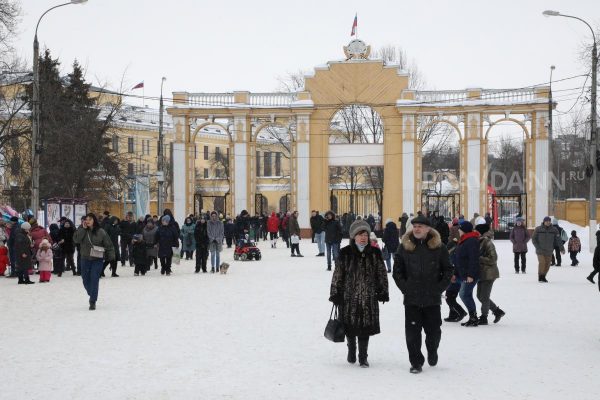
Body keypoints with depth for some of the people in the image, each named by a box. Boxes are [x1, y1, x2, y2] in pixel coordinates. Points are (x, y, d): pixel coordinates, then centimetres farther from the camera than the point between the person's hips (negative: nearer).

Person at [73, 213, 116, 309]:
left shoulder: (101, 232, -4)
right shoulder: (82, 231, 3)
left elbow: (109, 245, -1)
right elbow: (76, 239, -14)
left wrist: (111, 256, -6)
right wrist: (83, 228, -16)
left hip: (97, 260, -3)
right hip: (85, 259, 3)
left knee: (94, 280, -10)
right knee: (86, 280, 11)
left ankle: (93, 301, -3)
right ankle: (92, 295, 37)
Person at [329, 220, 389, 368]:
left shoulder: (375, 253, 1)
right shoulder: (345, 253, -3)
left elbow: (382, 274, 8)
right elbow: (337, 274, 1)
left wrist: (383, 291, 7)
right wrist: (335, 293, 0)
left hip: (368, 297, 0)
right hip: (348, 296, 0)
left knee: (365, 328, 1)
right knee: (350, 327, 10)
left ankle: (363, 356, 14)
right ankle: (351, 352, 32)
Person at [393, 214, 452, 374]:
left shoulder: (439, 247, 0)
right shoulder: (404, 247, 2)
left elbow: (448, 270, 6)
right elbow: (397, 271, 7)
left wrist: (439, 288, -3)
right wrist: (405, 288, -3)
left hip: (432, 299, 0)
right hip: (411, 298, 0)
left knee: (434, 330, 8)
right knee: (412, 331, -2)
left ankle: (432, 351, 38)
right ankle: (416, 362, 11)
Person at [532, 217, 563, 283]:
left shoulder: (554, 230, 2)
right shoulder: (538, 229, -3)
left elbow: (558, 240, 0)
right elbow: (533, 239, 2)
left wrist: (561, 248, -8)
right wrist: (538, 247, -8)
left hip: (549, 251, 3)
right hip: (540, 251, -3)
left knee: (547, 265, 3)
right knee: (542, 262, -15)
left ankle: (543, 277, 20)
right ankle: (540, 277, -1)